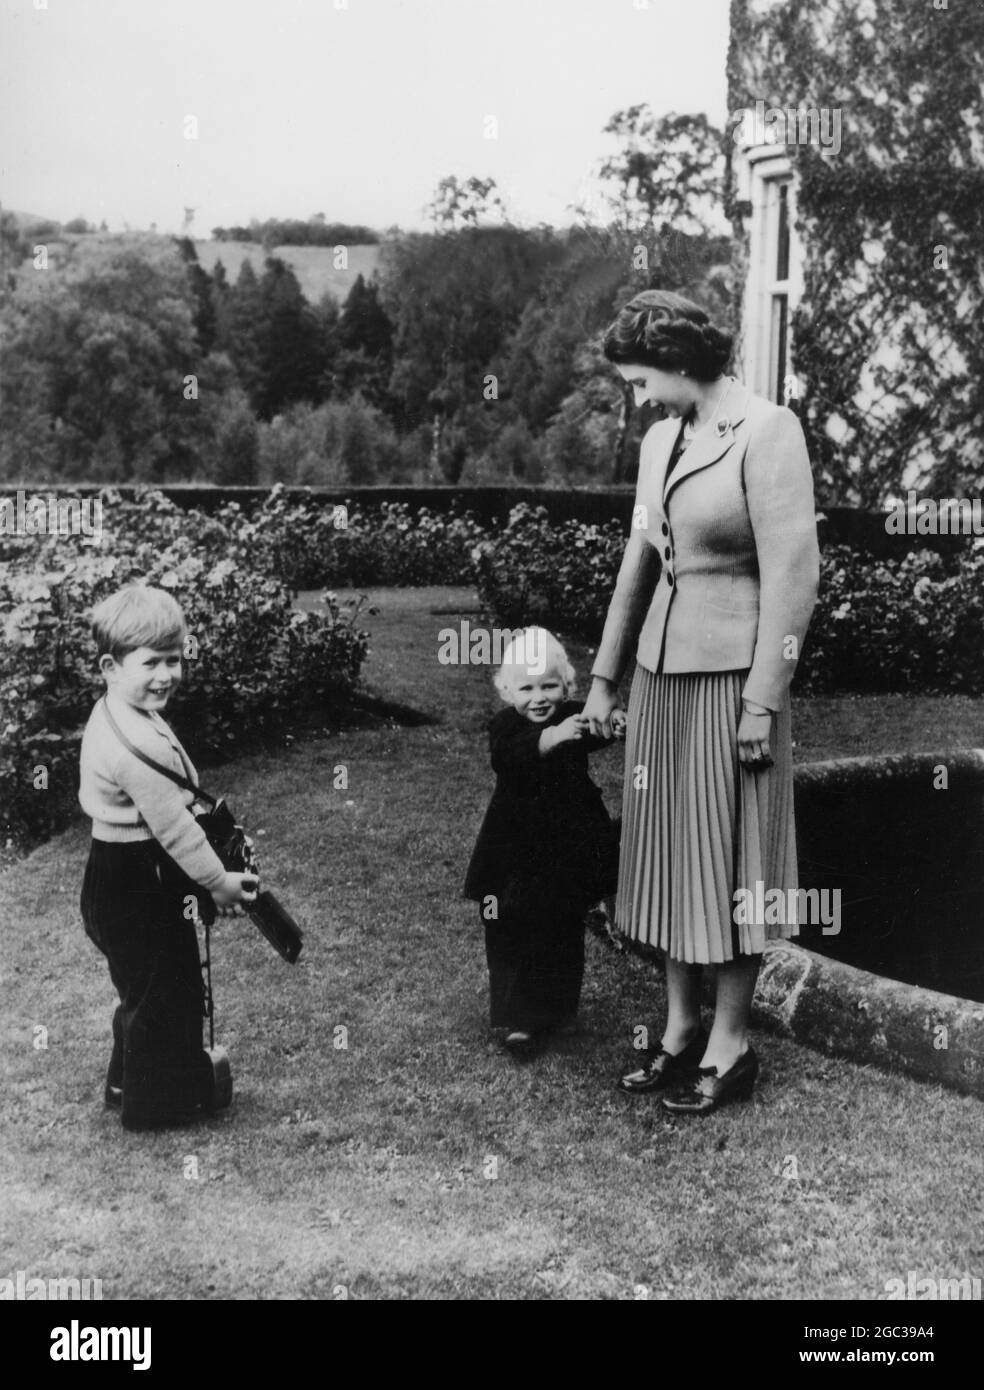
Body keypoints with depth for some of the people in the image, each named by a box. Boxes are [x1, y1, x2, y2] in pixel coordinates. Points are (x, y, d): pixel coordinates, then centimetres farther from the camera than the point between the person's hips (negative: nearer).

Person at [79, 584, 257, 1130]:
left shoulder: (109, 715, 4)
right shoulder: (142, 747, -29)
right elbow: (174, 827, -25)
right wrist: (218, 881, -11)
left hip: (112, 875, 10)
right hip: (140, 886, -10)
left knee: (141, 988, 25)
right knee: (162, 991, 8)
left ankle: (125, 1082, 42)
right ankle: (154, 1104, 24)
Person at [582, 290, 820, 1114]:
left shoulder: (767, 431, -12)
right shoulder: (661, 439, 10)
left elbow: (793, 572, -15)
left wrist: (764, 699, -17)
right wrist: (605, 675, 18)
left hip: (732, 673, -7)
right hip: (662, 668, 7)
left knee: (728, 860, 2)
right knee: (668, 852, 12)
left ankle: (731, 1045, 15)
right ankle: (681, 1027, 25)